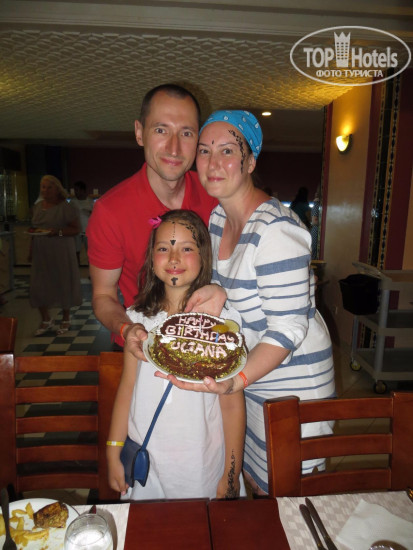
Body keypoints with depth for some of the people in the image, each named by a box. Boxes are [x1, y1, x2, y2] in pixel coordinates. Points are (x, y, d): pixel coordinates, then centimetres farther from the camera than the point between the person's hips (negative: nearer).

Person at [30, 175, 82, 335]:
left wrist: (58, 232, -23)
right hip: (41, 253, 5)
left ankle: (66, 319, 21)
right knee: (38, 286, 3)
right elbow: (35, 227, 21)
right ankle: (46, 320, 19)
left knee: (63, 284, 4)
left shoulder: (65, 207, -6)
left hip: (61, 253, -5)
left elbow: (76, 229, -10)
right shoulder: (37, 206, 13)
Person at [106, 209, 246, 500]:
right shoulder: (138, 318, -3)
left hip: (202, 464, -2)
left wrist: (231, 475, -5)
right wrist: (114, 454, 6)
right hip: (145, 458, 3)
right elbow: (127, 388, 4)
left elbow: (233, 404, -9)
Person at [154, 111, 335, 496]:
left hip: (289, 381, -7)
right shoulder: (216, 218, 1)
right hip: (244, 369, 7)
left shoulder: (275, 230, -25)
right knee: (252, 481, 23)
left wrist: (235, 381, -35)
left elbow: (288, 327, -26)